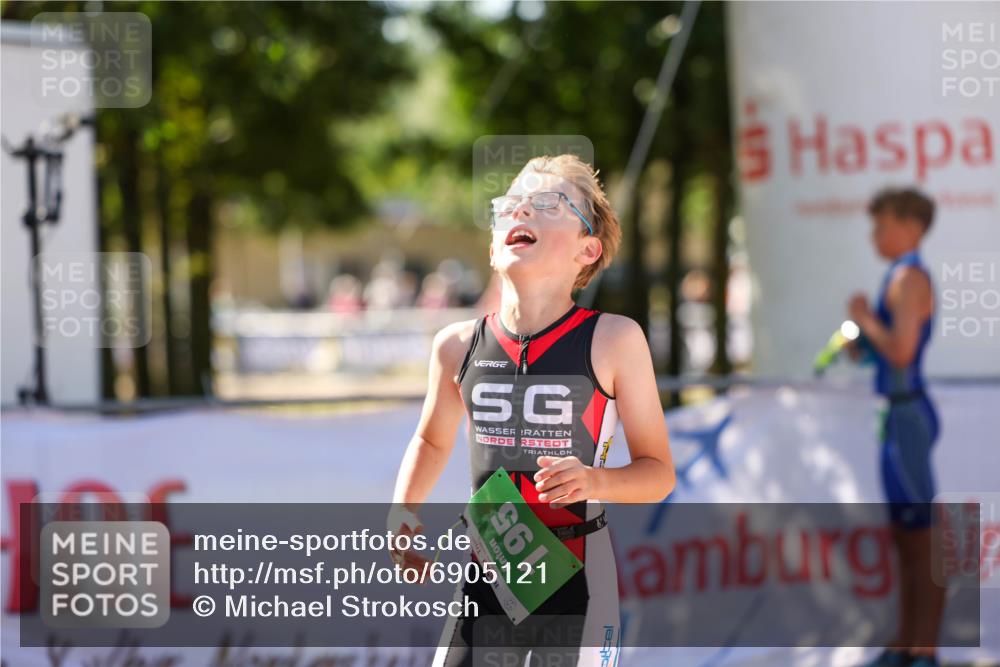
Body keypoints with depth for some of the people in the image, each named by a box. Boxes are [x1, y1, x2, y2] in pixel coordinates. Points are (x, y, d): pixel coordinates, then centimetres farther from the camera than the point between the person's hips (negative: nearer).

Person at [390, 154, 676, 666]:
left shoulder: (613, 340, -8)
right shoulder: (458, 346, 2)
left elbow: (658, 472, -2)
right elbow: (433, 441, 22)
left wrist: (597, 480, -21)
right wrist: (403, 513, 8)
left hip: (577, 579, -3)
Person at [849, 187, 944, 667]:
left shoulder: (911, 278, -14)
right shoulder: (900, 277, 17)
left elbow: (901, 351, -24)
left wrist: (865, 319, -10)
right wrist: (861, 337, 9)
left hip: (909, 414, -11)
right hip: (898, 414, 11)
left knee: (921, 537, -8)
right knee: (904, 536, 14)